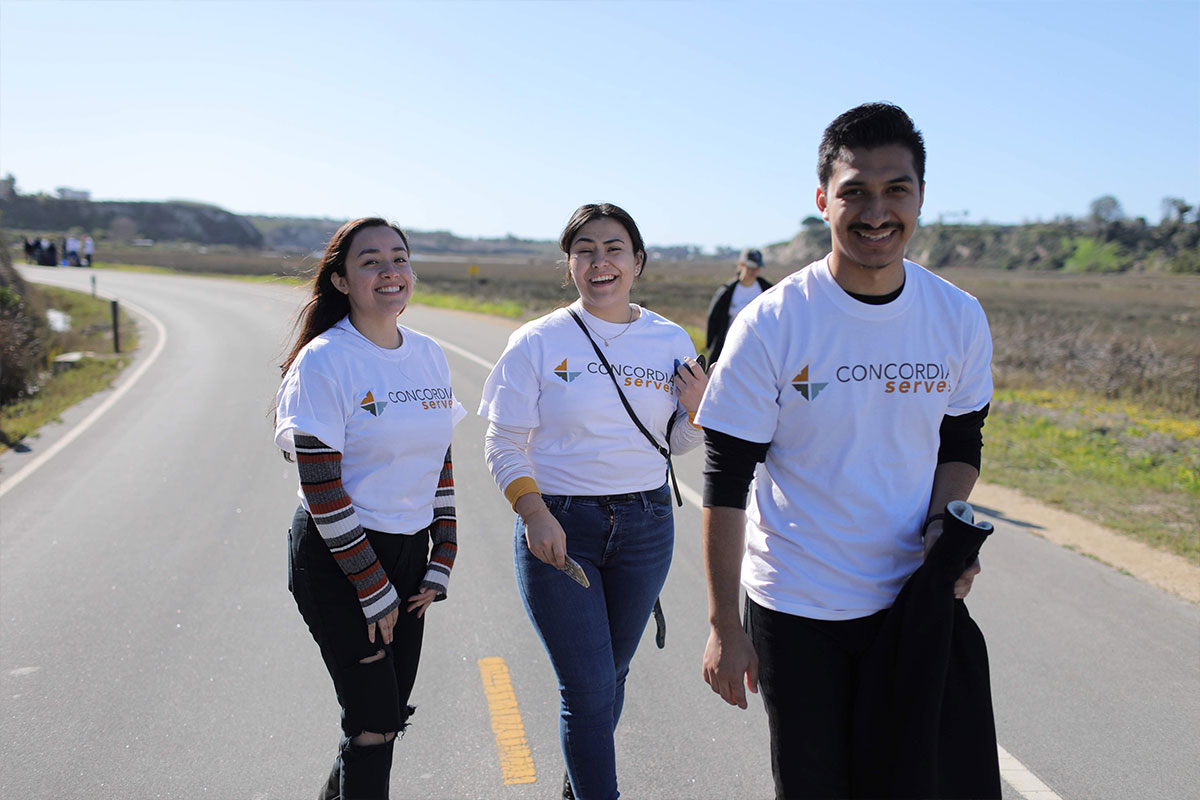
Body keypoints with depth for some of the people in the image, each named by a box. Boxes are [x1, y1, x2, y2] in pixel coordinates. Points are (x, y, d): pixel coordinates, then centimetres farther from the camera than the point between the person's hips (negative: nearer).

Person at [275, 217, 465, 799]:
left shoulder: (430, 356, 5)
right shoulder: (323, 362, -15)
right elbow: (321, 490, -17)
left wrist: (440, 564, 5)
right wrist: (374, 591, -15)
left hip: (408, 552, 6)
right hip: (337, 561, -6)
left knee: (387, 717, 13)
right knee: (374, 726, -3)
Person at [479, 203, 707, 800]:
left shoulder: (670, 341, 2)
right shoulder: (538, 342, -7)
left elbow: (677, 443, 11)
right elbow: (504, 444, -4)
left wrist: (695, 411, -10)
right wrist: (534, 512, -18)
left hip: (645, 525, 4)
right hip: (558, 528, -3)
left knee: (609, 675, 18)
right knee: (589, 688, -4)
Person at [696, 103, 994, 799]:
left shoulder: (960, 319, -3)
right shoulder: (771, 326, -14)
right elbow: (726, 482, -10)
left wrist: (944, 525, -9)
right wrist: (724, 626, -10)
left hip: (914, 602, 3)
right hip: (795, 610, -3)